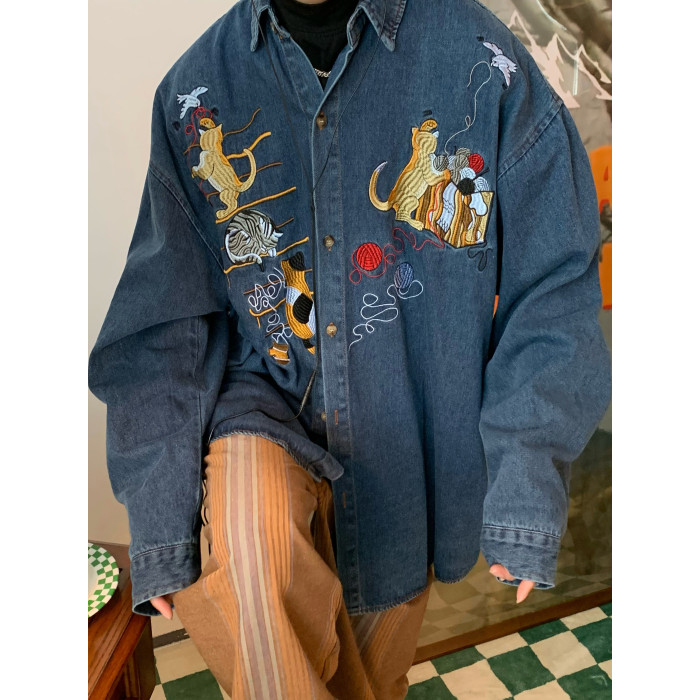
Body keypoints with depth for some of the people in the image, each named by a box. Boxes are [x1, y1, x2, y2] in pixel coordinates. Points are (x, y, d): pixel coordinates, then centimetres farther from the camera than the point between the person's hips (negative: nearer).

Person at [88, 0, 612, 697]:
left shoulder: (483, 60, -11)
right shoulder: (195, 89, -5)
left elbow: (552, 287, -9)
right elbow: (164, 324, -5)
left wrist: (527, 485, -17)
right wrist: (158, 516, -12)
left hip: (407, 426, 1)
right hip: (267, 403, 0)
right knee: (250, 543, -33)